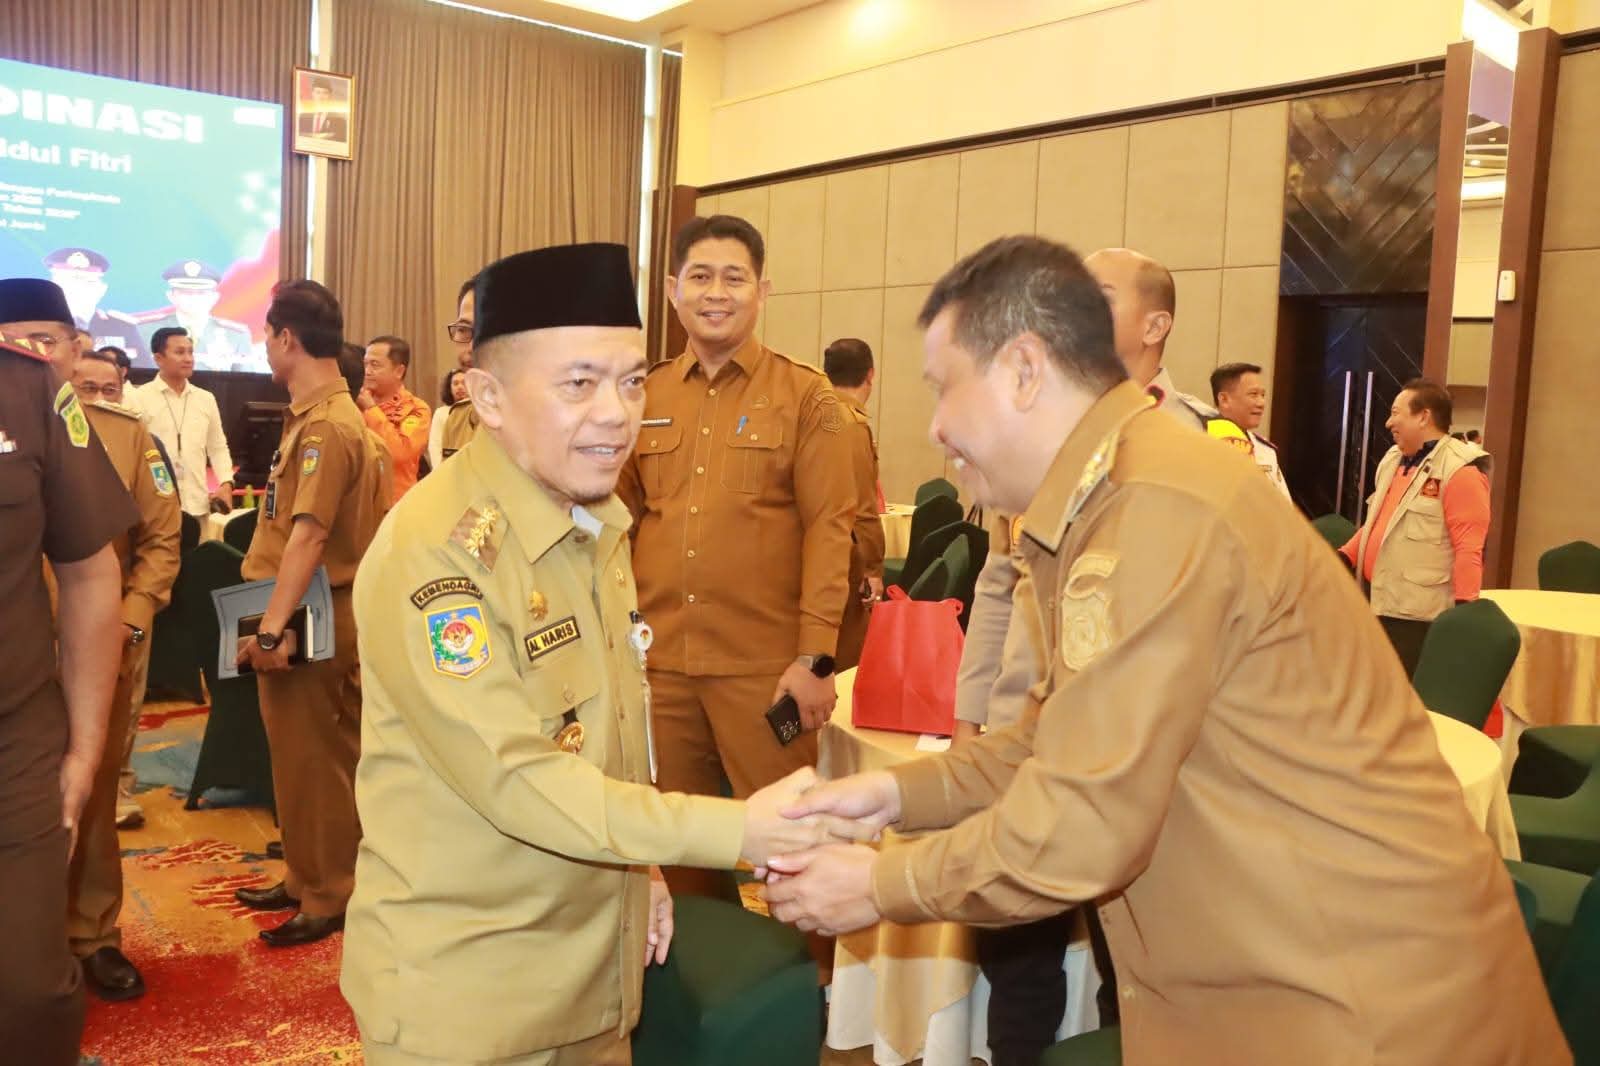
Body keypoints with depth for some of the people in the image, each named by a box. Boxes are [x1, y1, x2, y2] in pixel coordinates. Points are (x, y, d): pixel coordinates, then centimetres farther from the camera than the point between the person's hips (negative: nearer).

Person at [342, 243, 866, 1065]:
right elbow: (514, 776, -26)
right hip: (460, 994, -7)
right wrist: (739, 830, -28)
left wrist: (638, 867, 7)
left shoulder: (598, 521, 3)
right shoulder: (431, 552, -23)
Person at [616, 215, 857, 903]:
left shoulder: (804, 396, 0)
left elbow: (828, 529, -6)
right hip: (657, 663, 4)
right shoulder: (645, 399, 10)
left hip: (765, 666, -3)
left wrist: (815, 658, -12)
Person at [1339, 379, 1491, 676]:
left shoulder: (1460, 471, -13)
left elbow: (1469, 548, -18)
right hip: (1376, 602, 9)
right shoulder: (1393, 460, 16)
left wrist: (1465, 610, -21)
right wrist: (1346, 555, 13)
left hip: (1417, 614, -9)